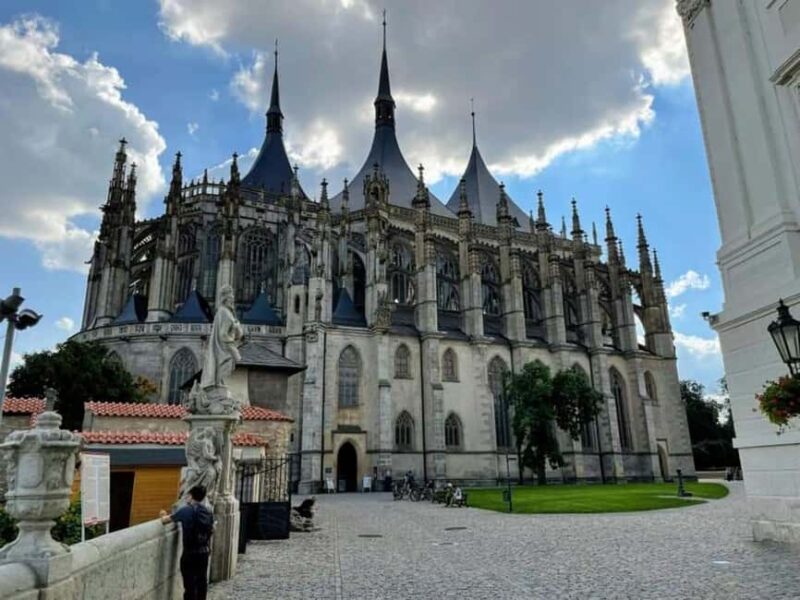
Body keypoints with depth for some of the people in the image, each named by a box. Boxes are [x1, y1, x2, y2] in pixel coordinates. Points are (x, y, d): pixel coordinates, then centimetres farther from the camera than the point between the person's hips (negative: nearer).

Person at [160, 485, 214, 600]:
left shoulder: (186, 510, -13)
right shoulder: (208, 512, 5)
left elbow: (164, 520, -6)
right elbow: (211, 530, 16)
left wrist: (164, 515, 17)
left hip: (190, 553, -6)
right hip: (204, 552, 6)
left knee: (190, 583, 0)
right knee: (201, 581, 15)